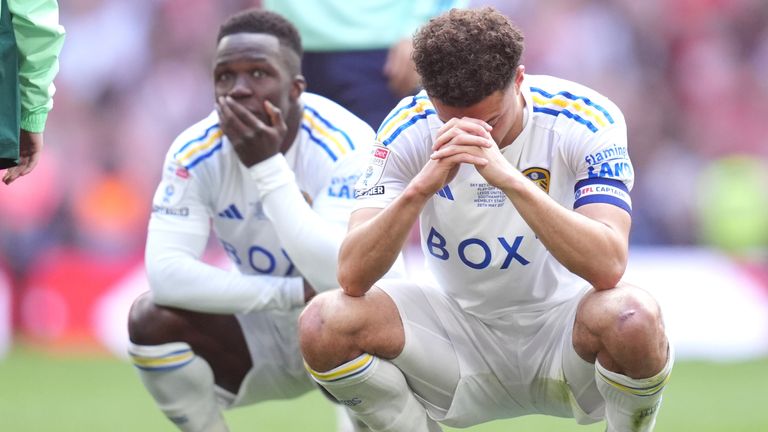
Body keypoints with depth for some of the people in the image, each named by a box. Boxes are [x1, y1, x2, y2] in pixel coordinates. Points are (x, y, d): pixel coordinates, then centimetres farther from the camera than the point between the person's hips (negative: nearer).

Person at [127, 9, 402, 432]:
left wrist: (267, 165, -39)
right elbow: (166, 273, -28)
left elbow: (340, 276, -39)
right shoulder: (195, 154, -16)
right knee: (152, 319, -22)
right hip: (263, 333, 3)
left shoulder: (344, 145, -26)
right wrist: (294, 293, -33)